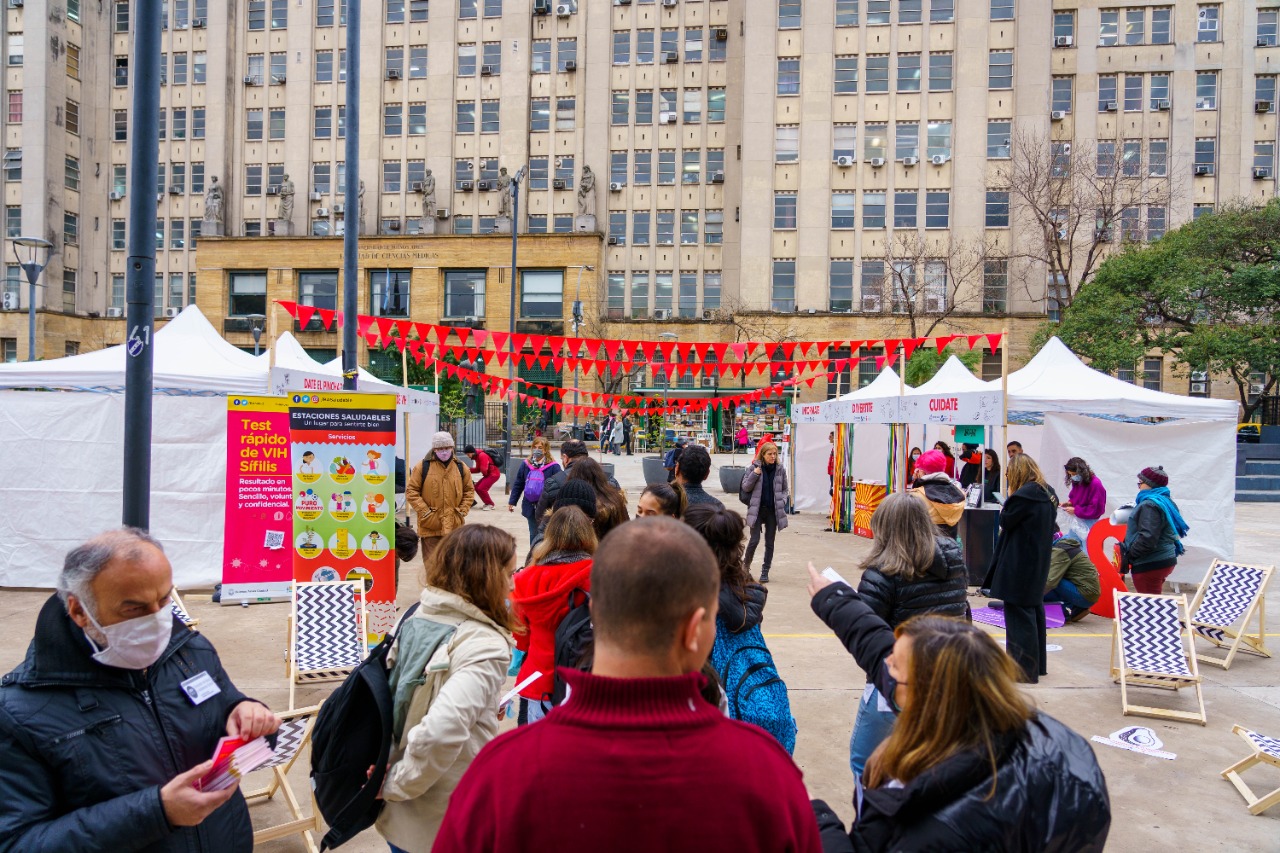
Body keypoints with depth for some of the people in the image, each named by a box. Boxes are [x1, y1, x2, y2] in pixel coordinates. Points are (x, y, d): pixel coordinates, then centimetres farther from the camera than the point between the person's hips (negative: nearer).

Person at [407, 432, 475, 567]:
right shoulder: (423, 466, -2)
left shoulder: (461, 468, 6)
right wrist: (425, 512, -9)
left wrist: (462, 512, 2)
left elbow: (469, 491, 14)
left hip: (455, 525, 3)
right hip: (430, 525, -3)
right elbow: (411, 491, -2)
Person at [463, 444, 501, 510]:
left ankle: (490, 504, -4)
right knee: (477, 487, 8)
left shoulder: (482, 456, -20)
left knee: (481, 488, -17)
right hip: (488, 474, 10)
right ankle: (488, 503, 16)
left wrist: (484, 474, -3)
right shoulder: (476, 457, 10)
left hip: (493, 474, -10)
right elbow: (478, 469, 13)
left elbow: (484, 469, -24)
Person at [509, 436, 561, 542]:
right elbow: (518, 484, 9)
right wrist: (512, 502, 9)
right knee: (533, 534, 14)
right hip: (530, 506, 4)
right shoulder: (526, 465, 3)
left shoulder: (553, 467, -10)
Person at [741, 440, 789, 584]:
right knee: (754, 540, -6)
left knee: (770, 542, 7)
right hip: (757, 509, -2)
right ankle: (746, 564, 20)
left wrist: (782, 501, -4)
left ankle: (765, 572, 18)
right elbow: (745, 488, -3)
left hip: (773, 511, 2)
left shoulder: (780, 469, 2)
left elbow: (784, 489, 13)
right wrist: (755, 474, -15)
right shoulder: (754, 468, -4)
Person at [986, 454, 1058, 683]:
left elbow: (1006, 521, -12)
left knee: (1019, 614, -3)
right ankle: (1038, 663, 29)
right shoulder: (1047, 494, 9)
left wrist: (1009, 497, -1)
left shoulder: (1024, 495, -19)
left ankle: (1024, 668, 0)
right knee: (1034, 610, 18)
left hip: (1019, 566, -9)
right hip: (1038, 564, 9)